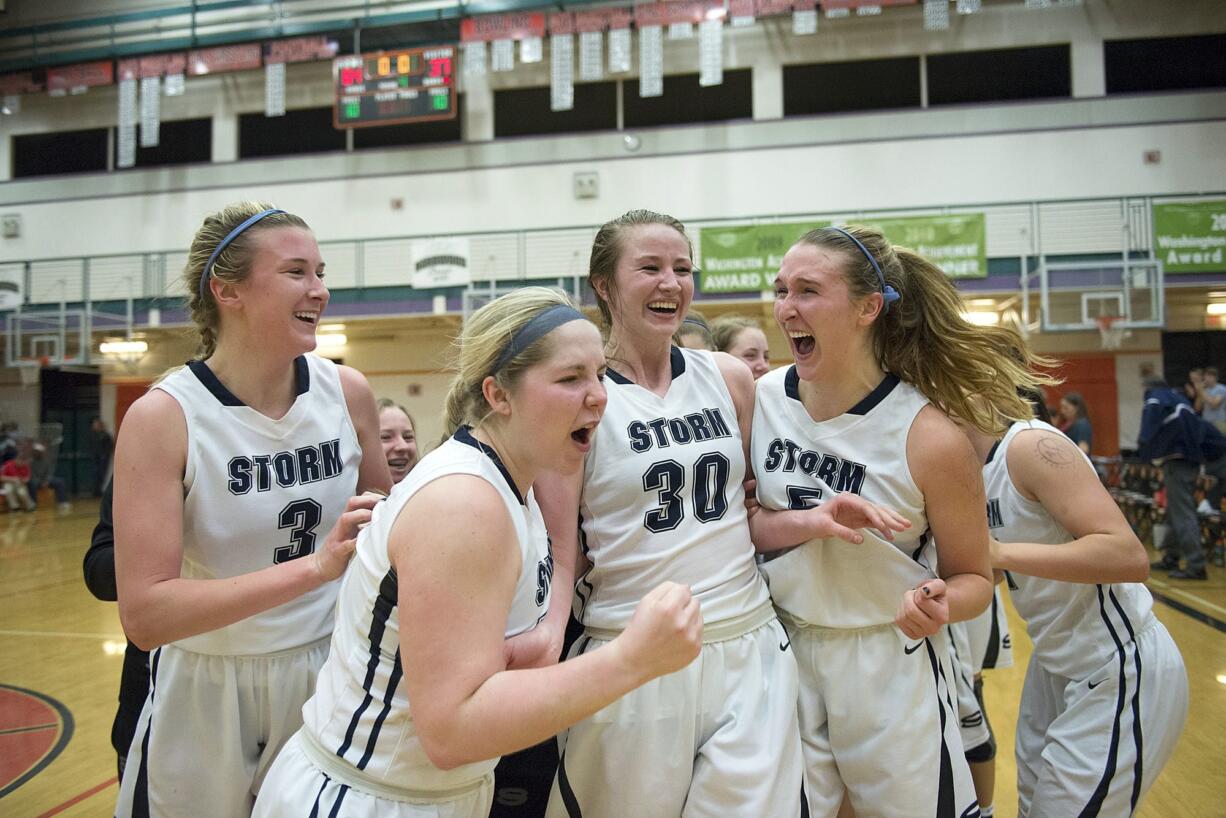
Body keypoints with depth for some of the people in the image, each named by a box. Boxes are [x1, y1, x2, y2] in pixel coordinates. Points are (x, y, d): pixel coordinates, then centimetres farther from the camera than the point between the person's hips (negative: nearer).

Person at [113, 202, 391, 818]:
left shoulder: (348, 393, -6)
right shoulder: (162, 417, -17)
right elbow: (144, 615, -24)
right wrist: (316, 565, -32)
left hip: (329, 675, 3)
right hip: (209, 695, -3)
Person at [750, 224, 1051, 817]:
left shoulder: (928, 437, -17)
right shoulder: (761, 398, -8)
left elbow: (974, 578, -6)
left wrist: (939, 604, -28)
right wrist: (806, 524, -19)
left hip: (889, 670, -2)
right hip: (781, 656, 3)